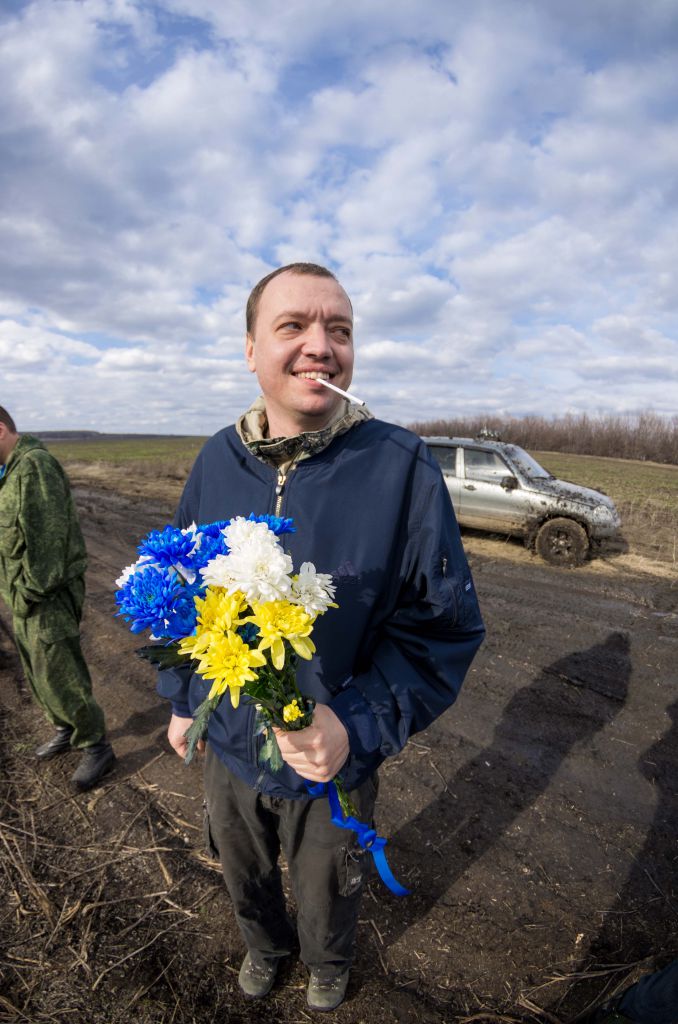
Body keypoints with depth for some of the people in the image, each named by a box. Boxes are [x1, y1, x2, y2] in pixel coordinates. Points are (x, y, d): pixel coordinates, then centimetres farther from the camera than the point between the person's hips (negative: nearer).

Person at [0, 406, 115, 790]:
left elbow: (45, 539, -23)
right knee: (38, 674, 20)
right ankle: (67, 729, 40)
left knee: (59, 678, 0)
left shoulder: (35, 465, -18)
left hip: (47, 598, -9)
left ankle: (97, 747, 17)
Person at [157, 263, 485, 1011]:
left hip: (333, 761, -3)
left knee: (327, 894, 27)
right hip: (226, 745, 3)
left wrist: (358, 723, -30)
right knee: (245, 877, 31)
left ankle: (328, 964, 63)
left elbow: (445, 624, -18)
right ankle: (264, 945, 66)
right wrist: (181, 700, 8)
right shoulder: (217, 460, -10)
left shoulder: (401, 466, -23)